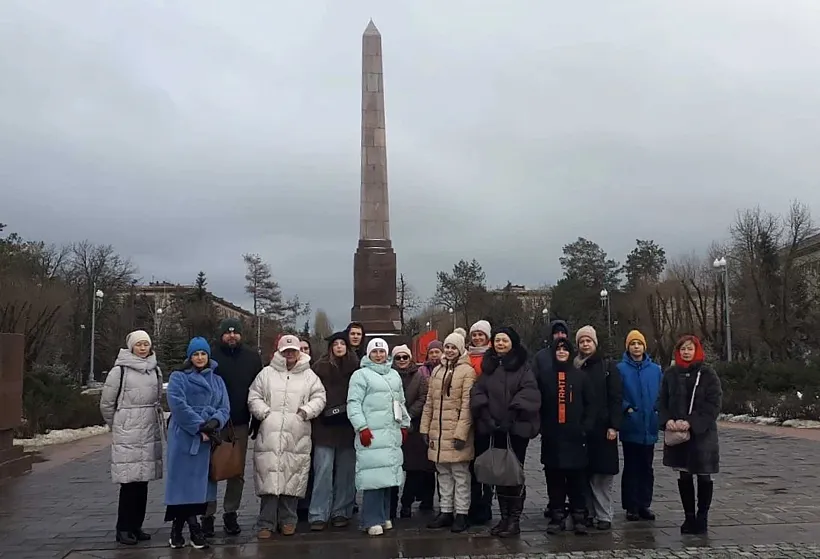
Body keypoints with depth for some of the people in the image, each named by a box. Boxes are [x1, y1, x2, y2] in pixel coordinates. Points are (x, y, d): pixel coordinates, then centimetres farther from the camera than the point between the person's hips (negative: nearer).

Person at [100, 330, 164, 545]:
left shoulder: (155, 370, 10)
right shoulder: (120, 370, -6)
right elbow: (106, 403, 1)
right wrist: (117, 426, 9)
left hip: (150, 433, 5)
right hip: (127, 435, -5)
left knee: (143, 481, 9)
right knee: (129, 481, -5)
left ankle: (136, 525, 19)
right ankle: (123, 528, 6)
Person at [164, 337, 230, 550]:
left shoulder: (217, 380, 15)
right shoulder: (178, 377, 3)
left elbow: (224, 407, 6)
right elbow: (178, 406, -11)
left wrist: (214, 422, -16)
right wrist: (200, 427, -17)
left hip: (207, 438, 4)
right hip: (184, 436, -4)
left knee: (198, 482, 4)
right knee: (184, 480, -5)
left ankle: (178, 529, 13)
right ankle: (193, 529, 1)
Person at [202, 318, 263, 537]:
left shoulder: (252, 357, 4)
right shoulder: (211, 356, -4)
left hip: (241, 423, 3)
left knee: (237, 471, 9)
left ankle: (230, 513, 21)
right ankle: (207, 515, 14)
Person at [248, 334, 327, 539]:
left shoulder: (309, 376, 11)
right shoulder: (267, 373, 10)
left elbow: (319, 397, 9)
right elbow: (254, 398, 9)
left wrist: (306, 410, -6)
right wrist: (265, 412, -6)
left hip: (297, 437, 1)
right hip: (270, 434, -1)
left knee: (292, 479, 4)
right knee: (269, 478, -4)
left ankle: (288, 520, 19)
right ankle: (266, 523, 6)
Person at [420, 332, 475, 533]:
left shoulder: (467, 371, -7)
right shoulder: (437, 371, 12)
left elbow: (467, 405, -12)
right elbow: (429, 402, 16)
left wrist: (461, 433, -17)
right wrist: (425, 427, 11)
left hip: (456, 432, -6)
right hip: (438, 431, 6)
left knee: (460, 474, 1)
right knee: (443, 473, 13)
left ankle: (461, 514, 11)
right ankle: (445, 512, 23)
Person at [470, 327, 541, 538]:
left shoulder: (522, 366, -1)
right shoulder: (487, 366, 10)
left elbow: (530, 392, -13)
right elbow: (477, 392, 2)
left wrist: (512, 413, -21)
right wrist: (486, 415, -12)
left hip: (517, 428, -4)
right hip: (494, 428, 4)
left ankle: (515, 520, 6)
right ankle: (504, 517, 19)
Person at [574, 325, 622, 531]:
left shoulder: (608, 366, 4)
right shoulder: (574, 367, 9)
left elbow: (616, 398, -1)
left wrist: (614, 426, -9)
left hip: (602, 427, -2)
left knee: (602, 475, -2)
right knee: (583, 473, 4)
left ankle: (604, 516, 5)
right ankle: (588, 513, 13)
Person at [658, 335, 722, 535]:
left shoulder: (707, 374, -4)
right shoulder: (670, 374, 6)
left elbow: (713, 405, -9)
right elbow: (662, 402, 8)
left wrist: (690, 423, -18)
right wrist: (667, 420, -11)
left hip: (702, 434, -3)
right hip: (678, 434, 3)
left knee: (703, 477, 5)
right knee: (684, 476, 9)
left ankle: (702, 518, 16)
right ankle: (689, 517, 19)